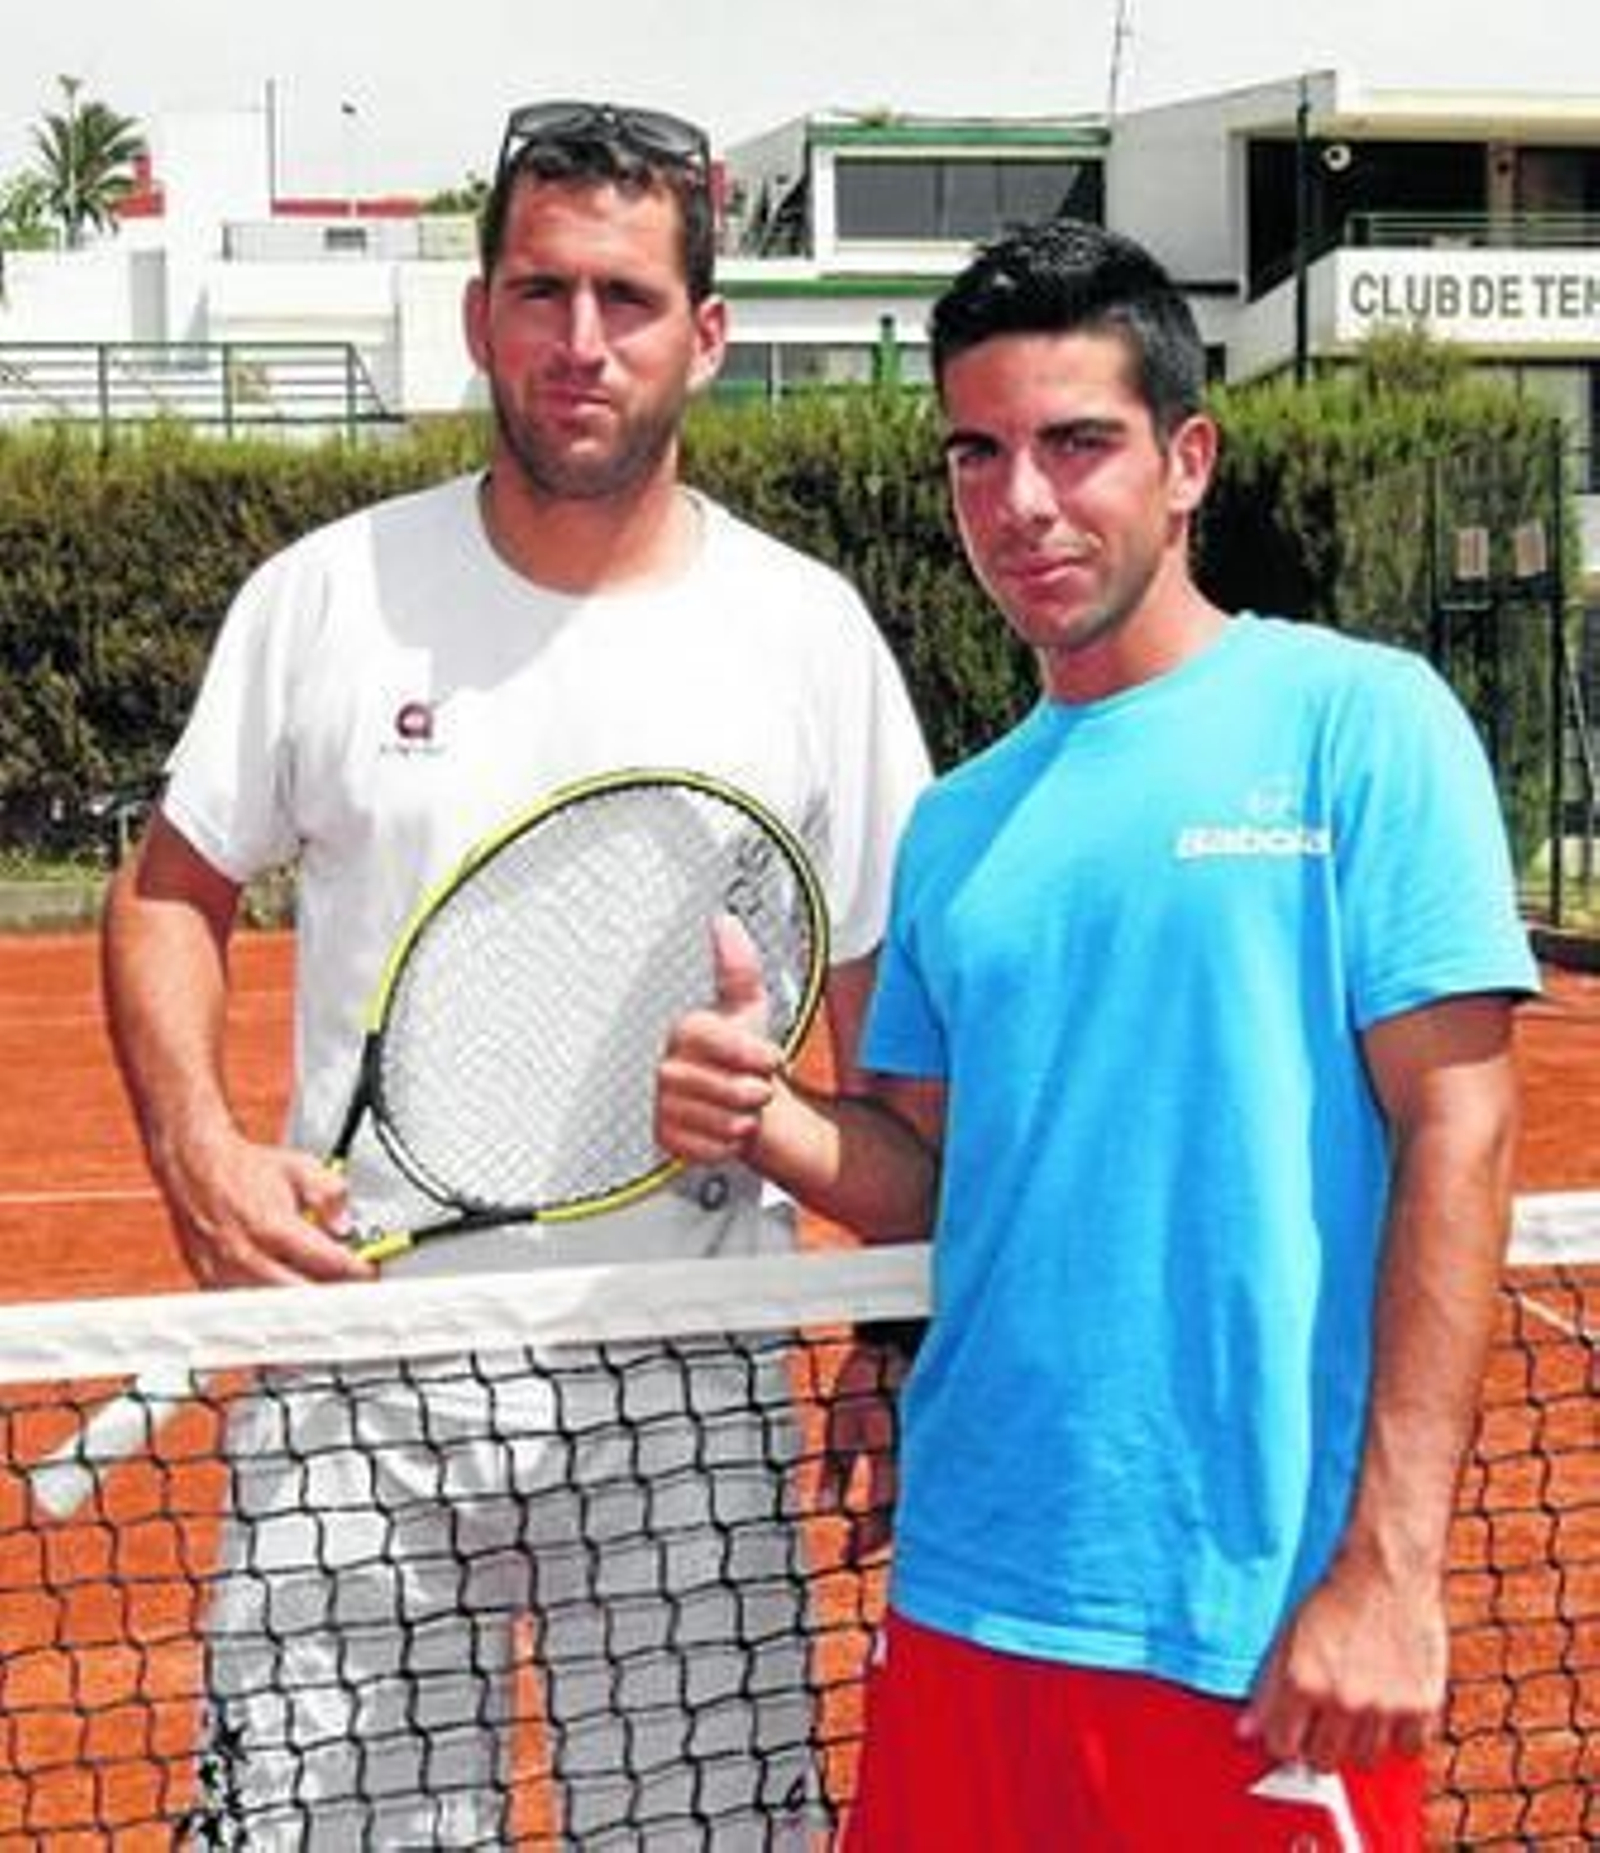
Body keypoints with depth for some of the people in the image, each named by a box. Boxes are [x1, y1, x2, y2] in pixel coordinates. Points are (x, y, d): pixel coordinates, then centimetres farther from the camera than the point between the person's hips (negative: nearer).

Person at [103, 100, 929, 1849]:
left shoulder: (808, 634, 0)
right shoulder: (325, 595, 1)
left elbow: (888, 1015, 6)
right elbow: (169, 896, 10)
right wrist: (196, 1151, -8)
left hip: (684, 1389, 0)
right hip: (357, 1362, 1)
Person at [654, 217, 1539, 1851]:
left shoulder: (1358, 720, -4)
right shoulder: (955, 826, 12)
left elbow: (1456, 1133, -10)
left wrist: (1389, 1567, -15)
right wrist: (768, 1121, -5)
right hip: (966, 1599, 5)